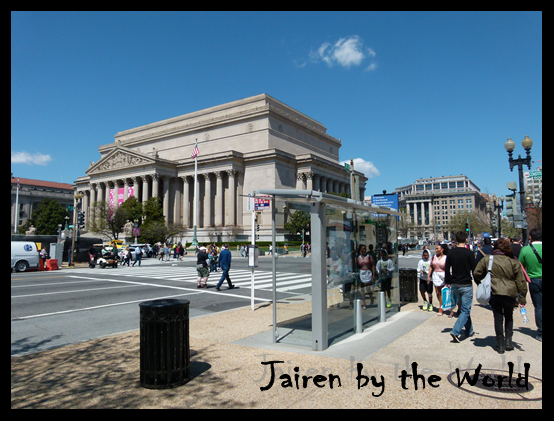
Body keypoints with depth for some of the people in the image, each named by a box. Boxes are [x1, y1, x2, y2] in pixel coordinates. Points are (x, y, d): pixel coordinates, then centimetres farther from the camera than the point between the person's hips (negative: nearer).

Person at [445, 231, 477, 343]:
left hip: (455, 285, 5)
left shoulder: (451, 252, 0)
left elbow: (447, 269, 5)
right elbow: (474, 270, -8)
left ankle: (469, 331, 29)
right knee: (466, 310, 0)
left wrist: (447, 282, 16)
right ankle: (455, 331, -13)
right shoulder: (469, 253, -13)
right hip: (466, 285, -5)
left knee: (464, 308, 20)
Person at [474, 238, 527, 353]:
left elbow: (477, 274, -1)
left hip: (494, 294, 0)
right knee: (509, 316, 22)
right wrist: (522, 298, 3)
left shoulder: (486, 259, -2)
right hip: (510, 294, 1)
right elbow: (521, 281, -1)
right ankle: (508, 340, 15)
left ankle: (500, 345, 10)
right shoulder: (513, 261, -2)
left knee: (498, 318, 8)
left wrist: (479, 283, 20)